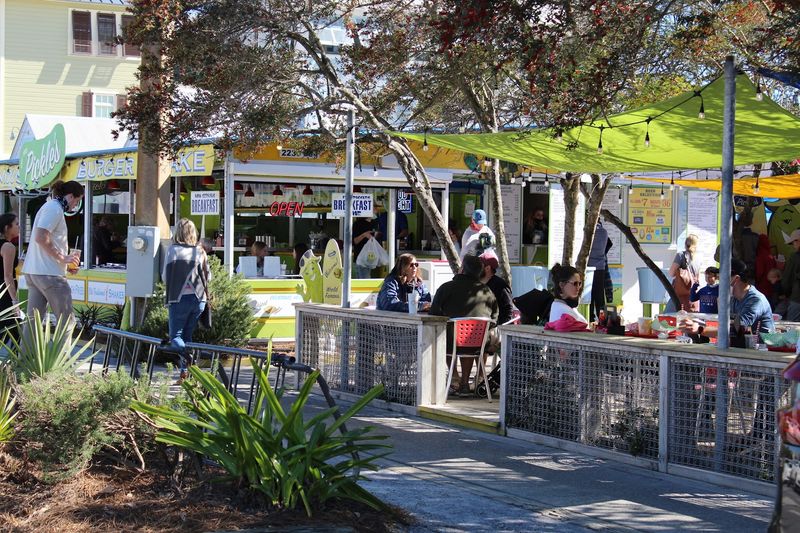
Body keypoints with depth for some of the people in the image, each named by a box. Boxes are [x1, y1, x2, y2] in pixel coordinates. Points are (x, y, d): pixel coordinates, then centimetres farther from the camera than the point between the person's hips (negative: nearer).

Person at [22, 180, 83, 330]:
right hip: (49, 273, -10)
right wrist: (63, 258, -15)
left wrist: (66, 262, 16)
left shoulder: (49, 207, 19)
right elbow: (41, 238, -22)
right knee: (66, 322, -2)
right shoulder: (55, 208, -11)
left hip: (33, 272, 10)